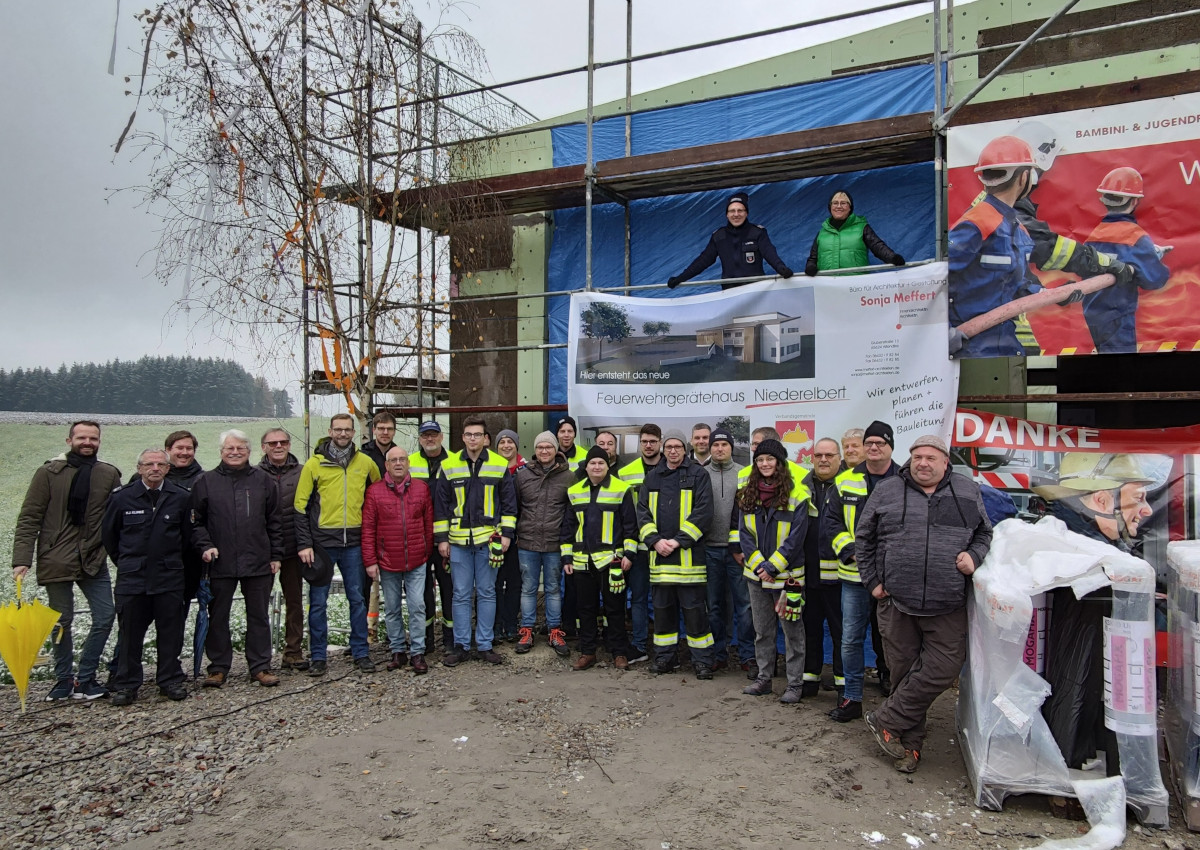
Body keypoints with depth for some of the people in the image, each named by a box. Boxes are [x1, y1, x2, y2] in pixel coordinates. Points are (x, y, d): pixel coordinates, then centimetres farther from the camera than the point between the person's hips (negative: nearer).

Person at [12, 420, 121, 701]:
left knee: (105, 617, -1)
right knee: (62, 622, 8)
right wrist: (22, 559, -12)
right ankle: (64, 679, 25)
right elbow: (29, 518, -4)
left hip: (94, 561, 2)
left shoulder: (110, 475, 2)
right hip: (56, 561, -2)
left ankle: (84, 678, 13)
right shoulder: (49, 473, -3)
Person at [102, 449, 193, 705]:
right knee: (130, 632, 5)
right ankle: (126, 685, 18)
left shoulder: (180, 497, 0)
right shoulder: (122, 497, -1)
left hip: (169, 576, 0)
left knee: (170, 631, 6)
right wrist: (124, 562, 15)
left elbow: (187, 535, 11)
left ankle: (170, 681, 18)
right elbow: (109, 534, 12)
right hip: (132, 577, 0)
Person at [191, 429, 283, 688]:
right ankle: (218, 667, 22)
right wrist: (205, 546, -10)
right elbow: (196, 521, 6)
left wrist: (276, 555, 4)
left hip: (258, 562, 0)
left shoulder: (263, 480, 6)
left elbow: (274, 521, 7)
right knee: (218, 616, 9)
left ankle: (260, 666, 18)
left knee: (259, 616, 8)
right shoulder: (206, 482, 4)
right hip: (220, 563, 0)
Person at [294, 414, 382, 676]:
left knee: (358, 599, 8)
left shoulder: (365, 463, 5)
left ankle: (361, 653, 18)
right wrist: (304, 544, -8)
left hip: (354, 543, 2)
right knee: (318, 601, 4)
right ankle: (318, 657, 15)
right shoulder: (314, 464, -2)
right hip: (322, 542, -2)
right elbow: (300, 506, -2)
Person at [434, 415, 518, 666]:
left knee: (487, 593, 7)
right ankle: (461, 645, 16)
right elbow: (440, 504, 6)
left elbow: (509, 502, 4)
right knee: (461, 594, 6)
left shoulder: (500, 465, 2)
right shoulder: (449, 466, 4)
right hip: (458, 540, 1)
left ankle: (485, 644, 17)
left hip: (489, 539, 0)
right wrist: (442, 538, 2)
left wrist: (507, 533, -2)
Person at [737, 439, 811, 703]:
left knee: (792, 631, 4)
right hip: (756, 574, 5)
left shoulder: (796, 493, -10)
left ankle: (795, 684, 15)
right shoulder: (748, 494, 5)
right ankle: (763, 679, 27)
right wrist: (758, 565, -9)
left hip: (787, 574, -5)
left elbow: (795, 538, -13)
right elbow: (744, 533, 3)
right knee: (762, 631, 15)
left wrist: (772, 566, -16)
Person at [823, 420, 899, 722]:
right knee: (850, 639, 5)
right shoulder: (845, 481, 5)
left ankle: (887, 676, 36)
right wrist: (851, 551, -9)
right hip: (855, 574, 1)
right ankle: (852, 698, 17)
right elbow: (830, 521, 5)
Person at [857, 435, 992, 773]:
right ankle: (910, 743, 22)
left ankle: (886, 721, 10)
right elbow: (863, 538, 11)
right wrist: (872, 581, 4)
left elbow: (985, 533, 18)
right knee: (905, 671, 6)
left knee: (942, 669, -7)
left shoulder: (967, 493, 7)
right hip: (897, 602, -1)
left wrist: (974, 556, -4)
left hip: (948, 606, 1)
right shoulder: (887, 491, 4)